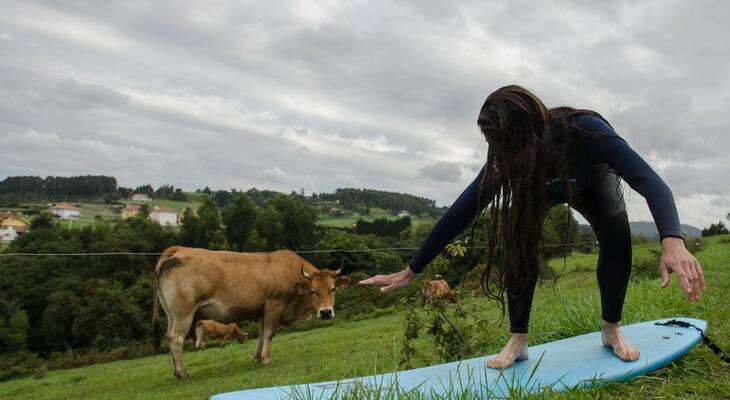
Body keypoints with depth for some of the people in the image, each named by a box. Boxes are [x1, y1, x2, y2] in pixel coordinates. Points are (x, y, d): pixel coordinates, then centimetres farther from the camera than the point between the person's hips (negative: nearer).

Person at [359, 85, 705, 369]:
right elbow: (462, 212, -34)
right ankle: (518, 340, -12)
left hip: (592, 181, -1)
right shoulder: (509, 159, -37)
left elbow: (649, 182, -53)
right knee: (519, 240, -25)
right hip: (538, 186, 1)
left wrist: (672, 241, -72)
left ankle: (611, 329, -3)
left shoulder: (584, 129, -45)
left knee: (616, 236, -26)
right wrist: (411, 271, -34)